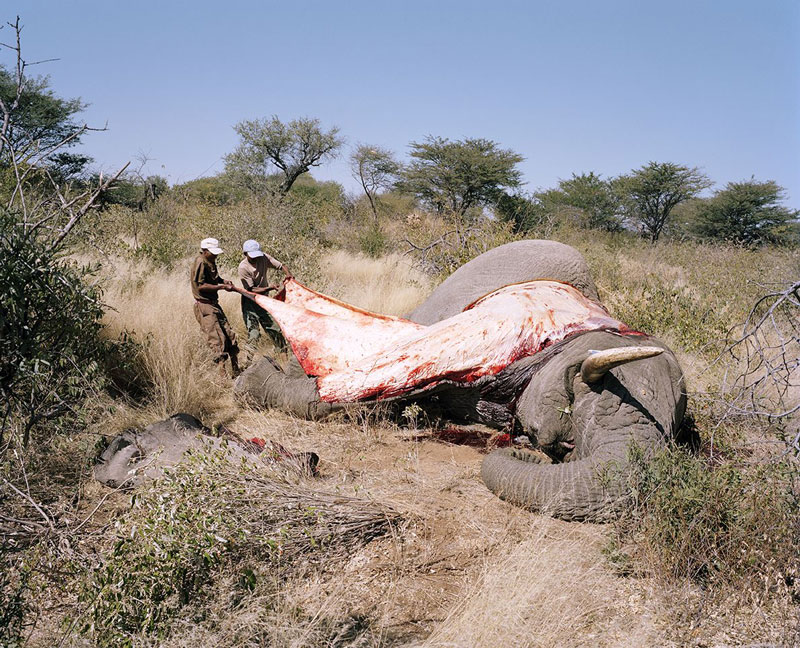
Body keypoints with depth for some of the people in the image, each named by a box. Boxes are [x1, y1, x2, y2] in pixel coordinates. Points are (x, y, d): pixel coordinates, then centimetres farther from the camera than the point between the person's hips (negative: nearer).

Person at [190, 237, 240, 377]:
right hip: (204, 306, -10)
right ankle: (222, 374, -11)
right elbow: (201, 286, -21)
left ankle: (236, 372, 18)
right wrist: (221, 287, -18)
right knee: (217, 339, -12)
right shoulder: (200, 263, -15)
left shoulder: (211, 262, 13)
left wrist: (223, 282, 9)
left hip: (214, 304, 10)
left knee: (229, 335, 10)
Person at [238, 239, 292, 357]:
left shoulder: (264, 258, -7)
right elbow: (252, 290, -20)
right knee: (253, 333, -12)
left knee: (276, 329, 8)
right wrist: (269, 288, -32)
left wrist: (288, 274, -22)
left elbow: (281, 266, 0)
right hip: (250, 302, -5)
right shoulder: (243, 267, -20)